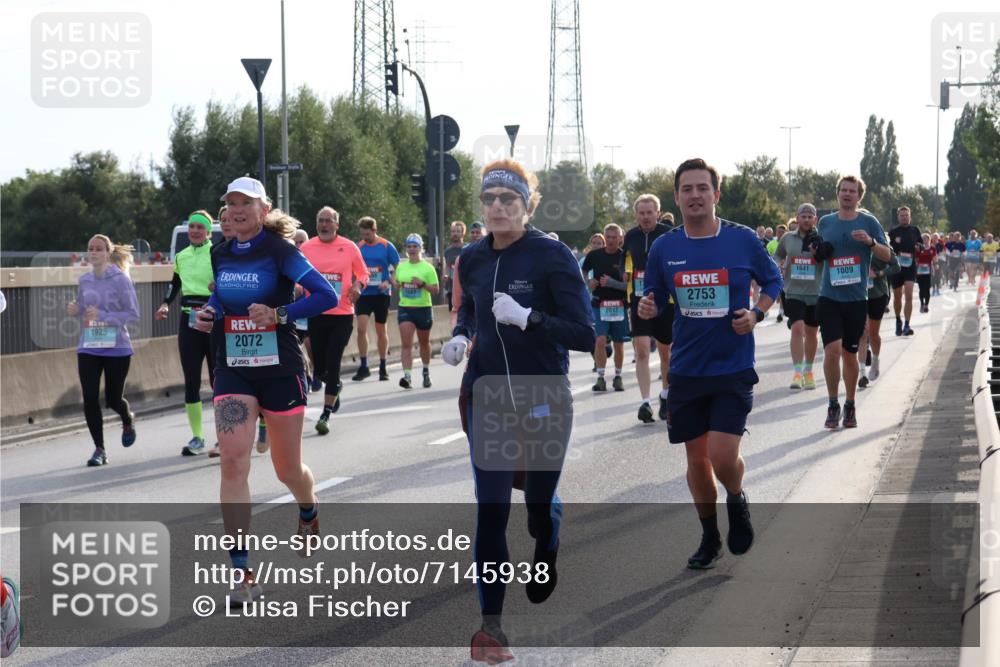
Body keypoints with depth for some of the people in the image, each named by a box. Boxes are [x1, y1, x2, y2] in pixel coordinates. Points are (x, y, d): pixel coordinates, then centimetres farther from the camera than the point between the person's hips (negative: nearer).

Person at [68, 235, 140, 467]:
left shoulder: (120, 279, -9)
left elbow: (133, 314, -12)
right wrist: (74, 310, -3)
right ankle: (99, 449, 7)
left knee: (113, 398, 5)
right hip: (88, 349, 4)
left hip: (117, 348, -4)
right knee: (90, 398, -6)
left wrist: (102, 316, -22)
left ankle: (128, 422, 41)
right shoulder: (84, 280, 6)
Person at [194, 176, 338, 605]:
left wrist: (279, 314, -25)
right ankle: (243, 575, -14)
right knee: (233, 461, -15)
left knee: (288, 469, 10)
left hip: (280, 370, -3)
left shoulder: (278, 251, -9)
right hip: (233, 372, 3)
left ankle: (309, 514, 48)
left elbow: (326, 295, -15)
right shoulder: (221, 256, 7)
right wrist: (208, 315, 2)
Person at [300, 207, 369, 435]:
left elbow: (363, 273, 13)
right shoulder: (306, 248, 3)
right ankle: (335, 385, 42)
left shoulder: (349, 248, 1)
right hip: (315, 313, 2)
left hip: (342, 315, -2)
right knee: (320, 367, 7)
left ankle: (326, 415, -2)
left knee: (333, 364, -8)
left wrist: (358, 285, -7)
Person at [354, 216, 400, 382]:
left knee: (381, 331, 7)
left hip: (381, 294, -1)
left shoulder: (387, 246, -3)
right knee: (361, 328, -12)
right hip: (364, 294, 1)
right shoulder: (359, 247, 4)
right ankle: (363, 366, -4)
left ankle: (383, 367, 19)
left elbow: (397, 268, -1)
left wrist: (388, 282, -16)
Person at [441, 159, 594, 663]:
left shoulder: (552, 256, -14)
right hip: (486, 395, 3)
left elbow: (584, 334, -17)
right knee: (490, 509, -5)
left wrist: (527, 318, -29)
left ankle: (546, 556, 49)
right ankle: (491, 624, -2)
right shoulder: (472, 259, 1)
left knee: (540, 502, 13)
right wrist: (460, 336, 0)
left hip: (543, 398, -3)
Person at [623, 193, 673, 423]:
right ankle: (645, 402, -16)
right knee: (642, 351, -12)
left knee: (665, 351, 13)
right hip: (639, 300, 2)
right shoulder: (630, 237, 5)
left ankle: (666, 395, 35)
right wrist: (628, 274, 3)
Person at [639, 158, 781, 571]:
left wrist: (756, 314, -9)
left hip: (733, 368, -3)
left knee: (723, 459, -13)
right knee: (697, 460, 9)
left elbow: (772, 281, 8)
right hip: (686, 370, 3)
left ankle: (737, 501, 22)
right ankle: (709, 539, 28)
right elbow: (655, 300, 10)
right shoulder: (663, 249, -1)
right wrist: (647, 308, -13)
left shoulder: (743, 241, -6)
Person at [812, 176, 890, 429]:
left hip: (856, 299, 0)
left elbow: (887, 255, 1)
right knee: (832, 349, -15)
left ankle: (850, 406, 26)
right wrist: (816, 252, -2)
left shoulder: (868, 222, 2)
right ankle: (833, 405, -1)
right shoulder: (825, 222, 8)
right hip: (829, 297, 0)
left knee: (850, 354, 9)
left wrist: (870, 241, -17)